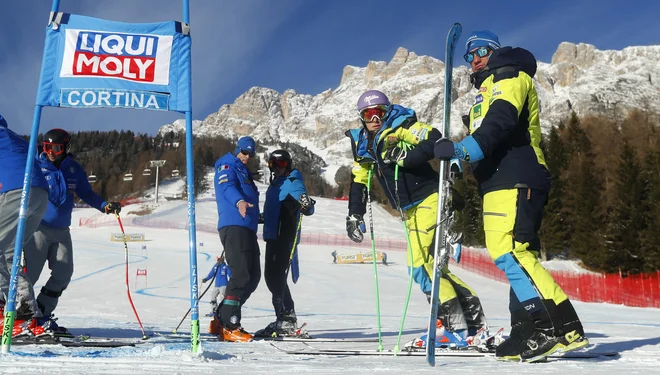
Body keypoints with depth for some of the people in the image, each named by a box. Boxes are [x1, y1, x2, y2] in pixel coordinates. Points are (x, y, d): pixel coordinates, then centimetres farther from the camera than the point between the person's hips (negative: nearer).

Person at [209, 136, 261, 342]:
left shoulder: (244, 172, 30)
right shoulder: (228, 166, 2)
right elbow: (226, 186, -19)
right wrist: (239, 201, -39)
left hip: (247, 229, 10)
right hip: (234, 226, -10)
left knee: (253, 276, 8)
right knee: (241, 275, -17)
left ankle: (221, 320, 12)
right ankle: (228, 326, -17)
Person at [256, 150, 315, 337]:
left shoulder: (293, 183, -6)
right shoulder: (275, 185, 20)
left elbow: (307, 207, -20)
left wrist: (306, 205, -41)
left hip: (286, 237, -9)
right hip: (273, 237, 9)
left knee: (277, 276, -13)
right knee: (271, 276, 11)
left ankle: (287, 320, -11)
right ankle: (286, 318, 19)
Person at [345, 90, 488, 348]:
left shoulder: (400, 126, -9)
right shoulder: (363, 143, 12)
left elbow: (435, 141, -22)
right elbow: (359, 182, 18)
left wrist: (405, 156, -27)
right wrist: (354, 216, 12)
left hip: (429, 200, -9)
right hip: (411, 210, 9)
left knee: (420, 264, -15)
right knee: (427, 265, 11)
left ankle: (454, 325, -9)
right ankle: (473, 318, 20)